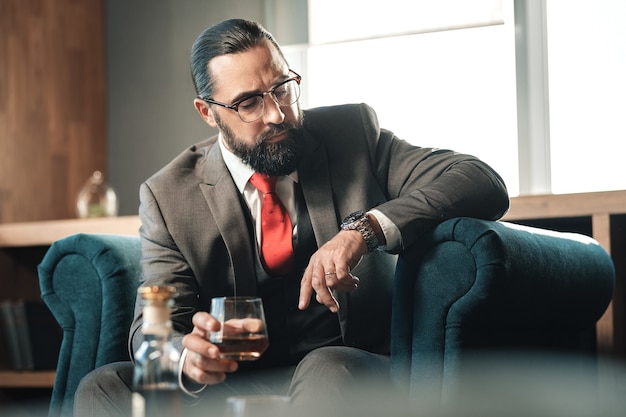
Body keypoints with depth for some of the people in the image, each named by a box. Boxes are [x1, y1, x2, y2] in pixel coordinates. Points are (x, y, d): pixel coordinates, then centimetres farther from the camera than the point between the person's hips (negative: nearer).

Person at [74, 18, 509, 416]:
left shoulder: (352, 133, 3)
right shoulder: (168, 196, 4)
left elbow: (484, 184, -6)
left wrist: (365, 228, -23)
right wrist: (187, 354, -29)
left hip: (353, 371, -2)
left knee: (328, 369, -38)